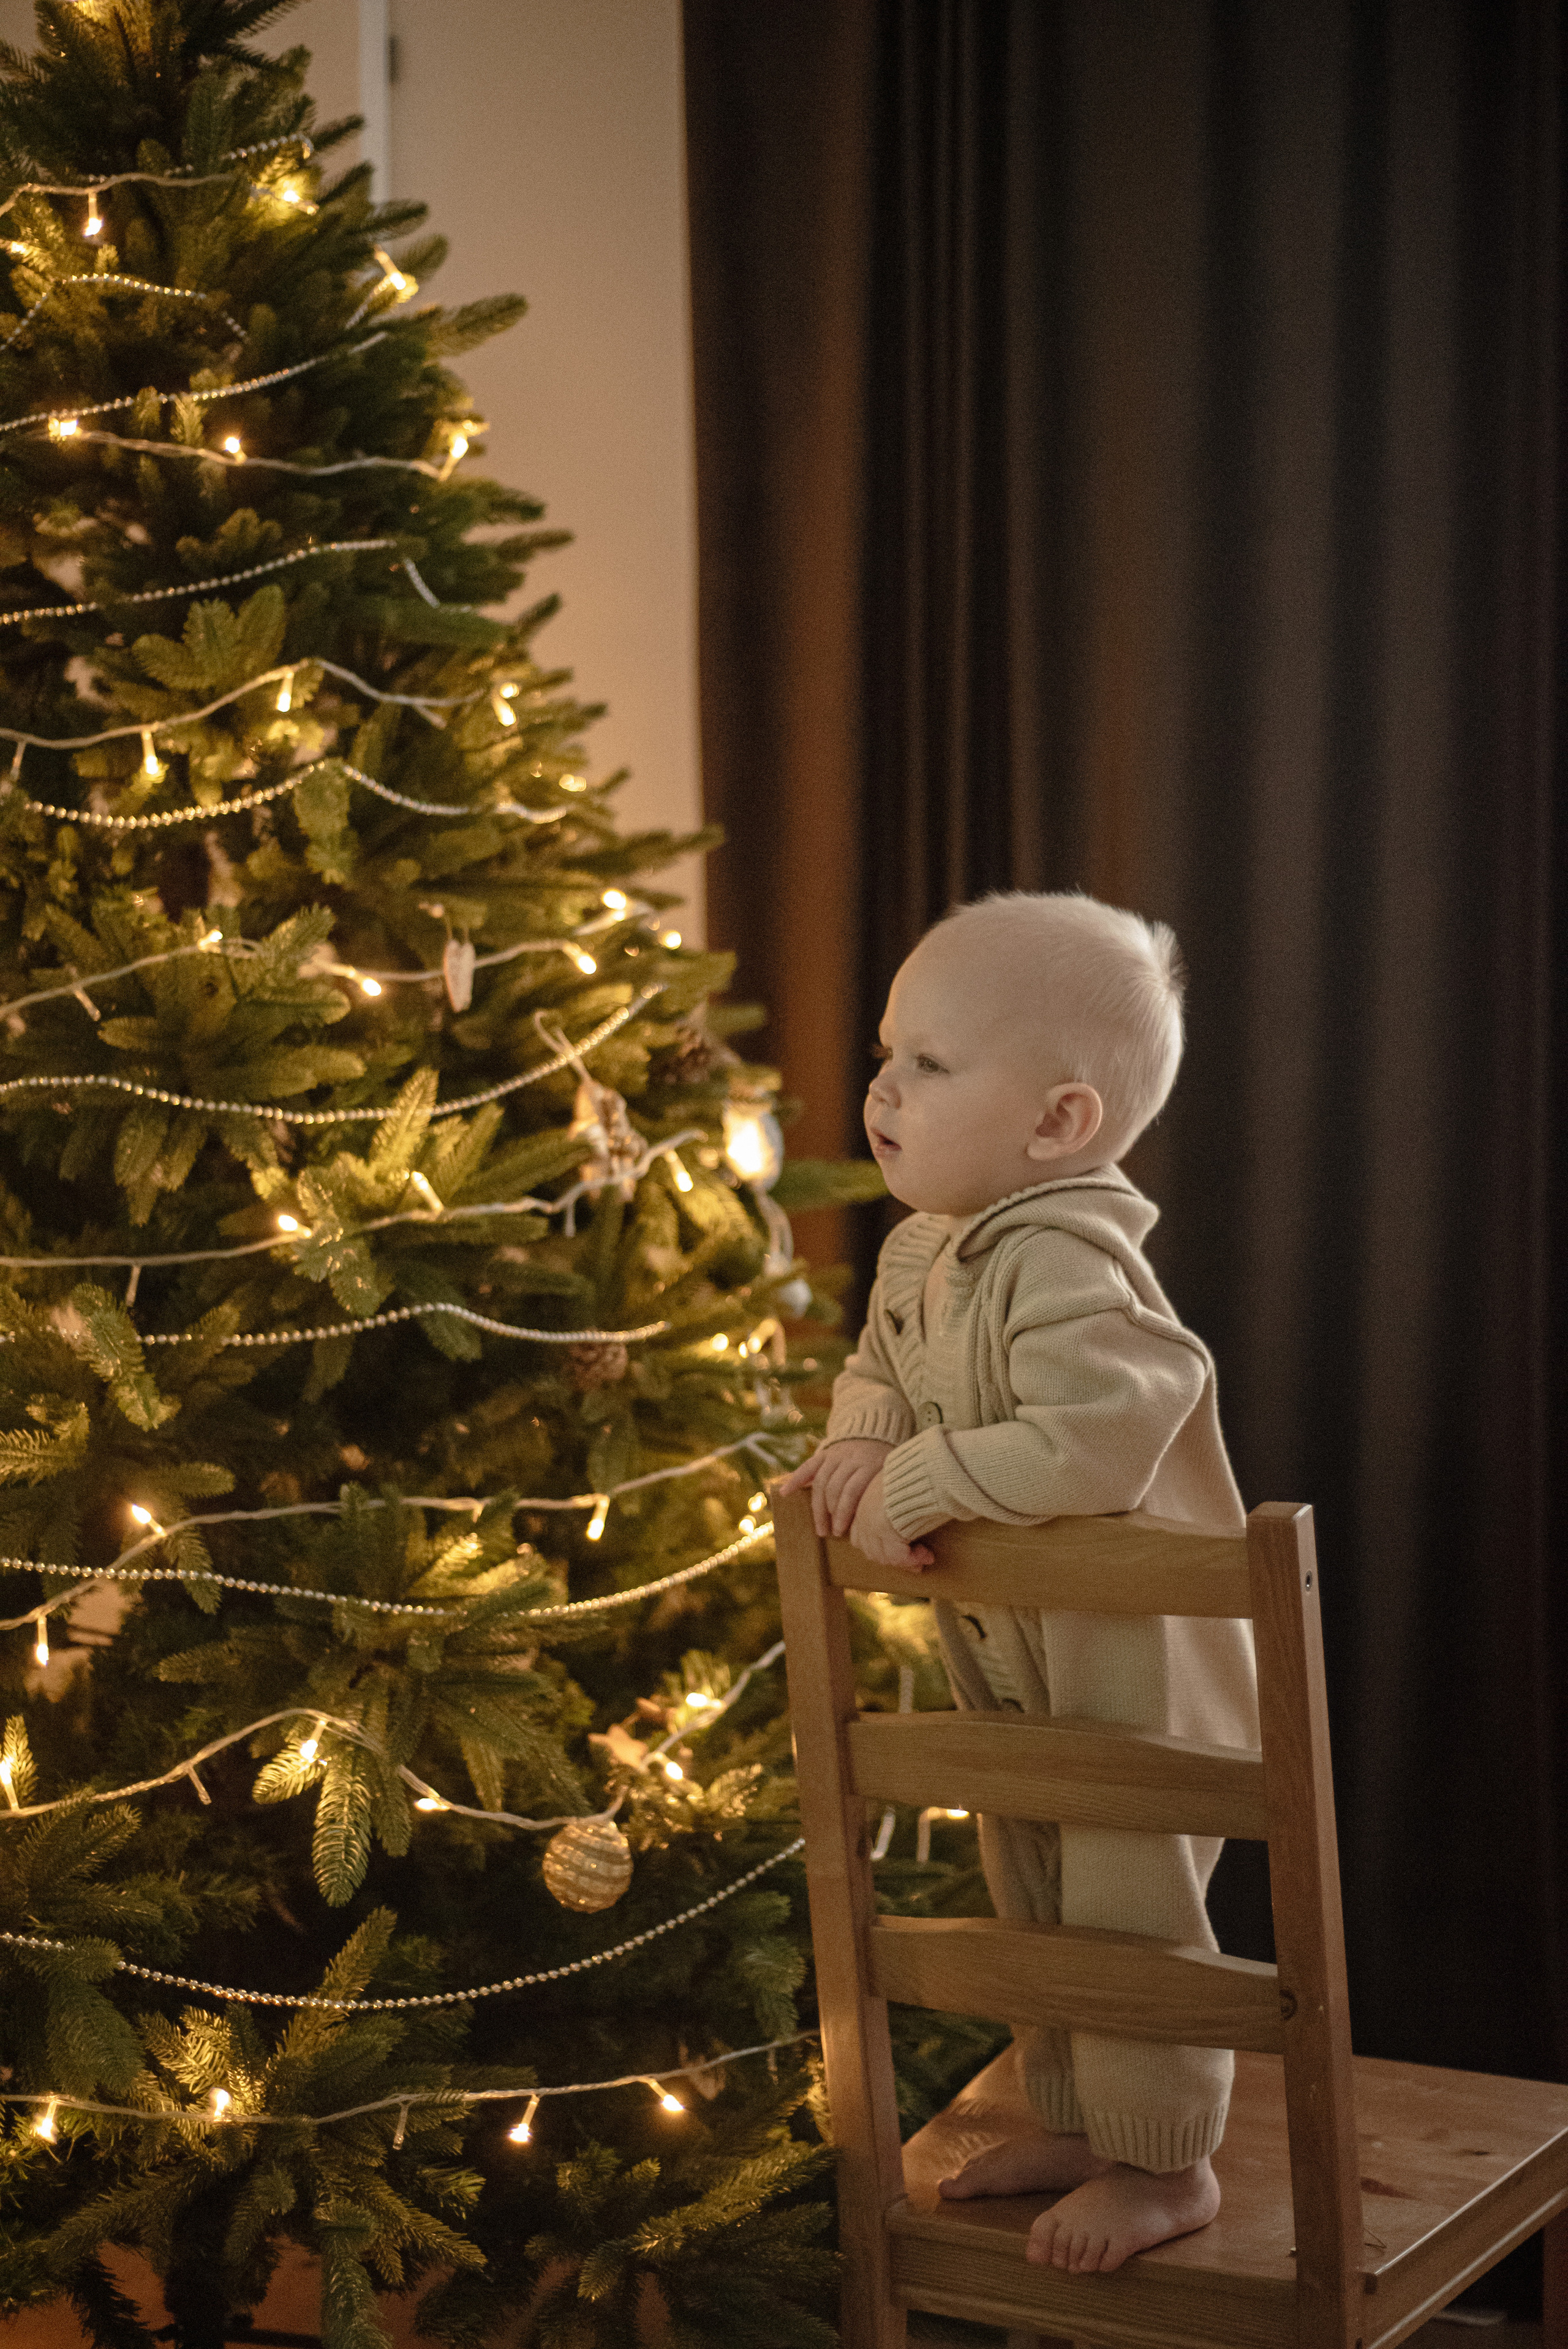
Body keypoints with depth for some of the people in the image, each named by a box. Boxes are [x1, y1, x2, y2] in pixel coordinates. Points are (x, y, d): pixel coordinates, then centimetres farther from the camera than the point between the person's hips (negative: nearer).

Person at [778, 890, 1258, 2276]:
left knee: (1129, 1906, 2)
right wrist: (860, 1443, -7)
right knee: (1034, 1899, 22)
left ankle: (1166, 2165, 19)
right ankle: (1075, 2122, 40)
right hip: (1010, 1656, 10)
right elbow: (878, 1371, 17)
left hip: (1132, 1654, -10)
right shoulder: (919, 1252, 1)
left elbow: (1103, 1432, -41)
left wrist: (921, 1487, -31)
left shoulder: (1061, 1267, -30)